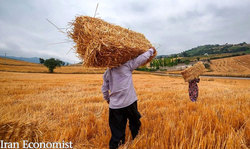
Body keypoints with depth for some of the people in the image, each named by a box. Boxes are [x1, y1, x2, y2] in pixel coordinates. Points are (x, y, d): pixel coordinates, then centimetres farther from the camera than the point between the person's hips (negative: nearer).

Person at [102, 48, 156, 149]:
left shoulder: (107, 72, 5)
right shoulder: (127, 65, -8)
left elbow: (104, 89, 12)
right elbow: (141, 58, -5)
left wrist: (107, 99, 29)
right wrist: (151, 50, 12)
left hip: (114, 105, 3)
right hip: (129, 102, -2)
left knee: (117, 129, 14)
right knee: (134, 124, 22)